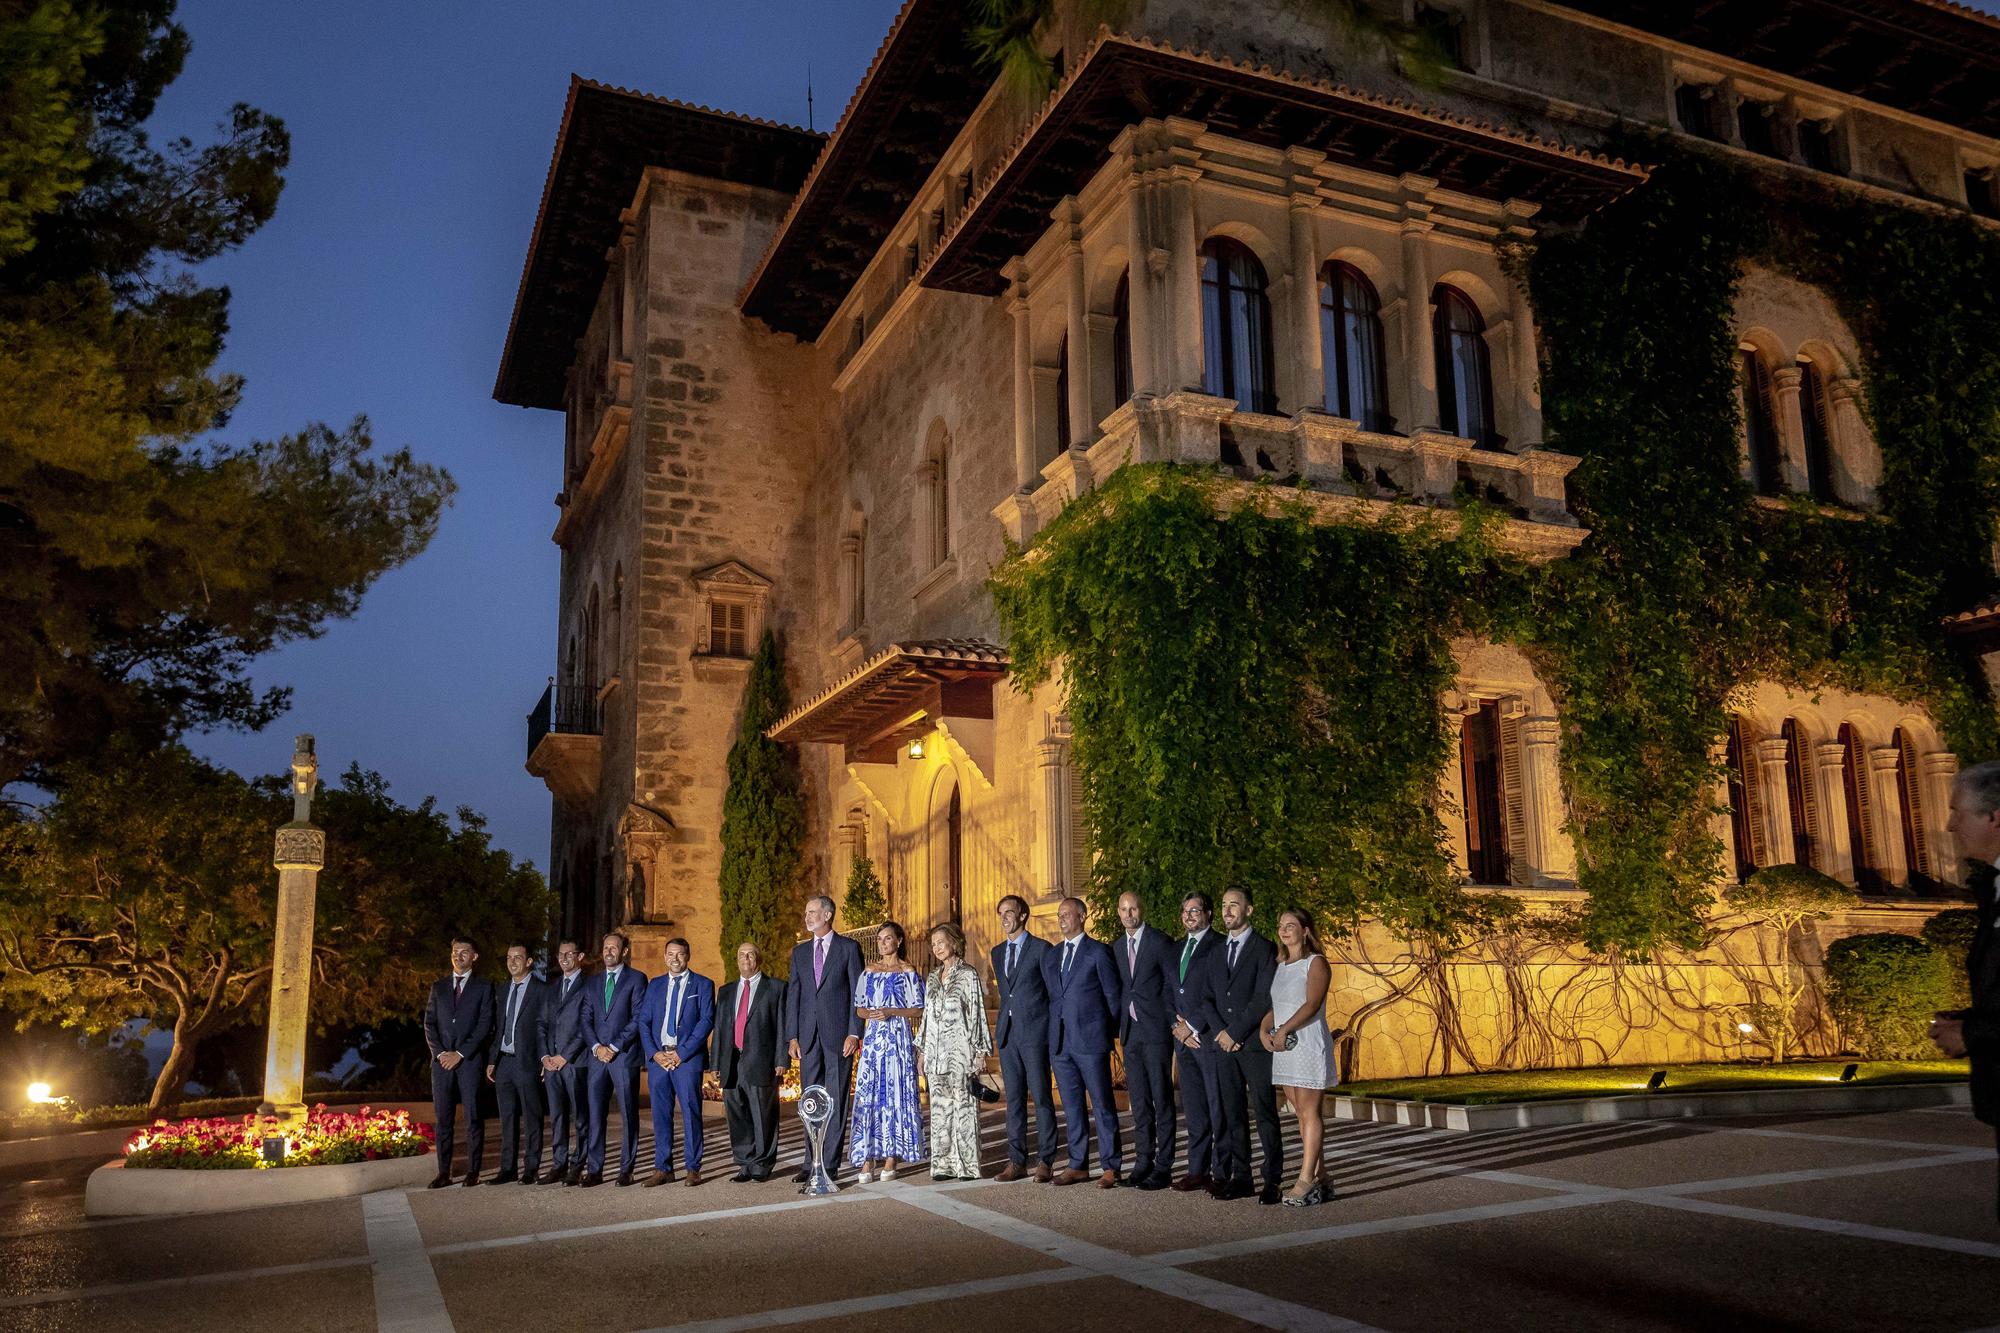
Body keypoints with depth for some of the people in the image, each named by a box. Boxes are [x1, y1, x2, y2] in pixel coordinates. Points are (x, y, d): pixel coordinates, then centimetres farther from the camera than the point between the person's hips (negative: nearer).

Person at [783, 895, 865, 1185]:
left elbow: (858, 993, -3)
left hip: (838, 1034, -4)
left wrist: (854, 1033, -10)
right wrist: (792, 1037, 3)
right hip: (808, 1036, 4)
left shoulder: (848, 948, 0)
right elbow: (793, 995, 11)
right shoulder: (800, 951, 13)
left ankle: (830, 1164, 1)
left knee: (836, 1101, -2)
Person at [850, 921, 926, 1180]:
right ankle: (867, 1160, -2)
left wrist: (891, 1012, -12)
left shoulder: (908, 972, 2)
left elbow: (919, 1010, 0)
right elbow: (858, 1008, 14)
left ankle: (891, 1161, 2)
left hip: (898, 1039, -3)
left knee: (895, 1093, -3)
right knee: (868, 1094, -4)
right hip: (873, 1039, 3)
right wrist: (869, 1013, -7)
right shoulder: (868, 972, 13)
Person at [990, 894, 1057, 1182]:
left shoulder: (1041, 948, -4)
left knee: (1041, 1096, -3)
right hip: (1007, 1033, 6)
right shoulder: (998, 952, 15)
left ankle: (1045, 1161, 2)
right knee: (1014, 1098, 7)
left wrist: (1051, 1028, -3)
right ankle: (1016, 1161, 11)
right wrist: (1003, 1023, 16)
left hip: (1034, 1031, -6)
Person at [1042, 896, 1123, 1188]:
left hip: (1090, 1040, -6)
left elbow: (1114, 994, 0)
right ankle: (1077, 1165, 17)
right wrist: (1052, 1030, 11)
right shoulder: (1050, 955, 15)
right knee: (1072, 1106, 10)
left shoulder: (1098, 952, -3)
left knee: (1102, 1104, -2)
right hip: (1059, 1042, 6)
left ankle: (1110, 1167, 4)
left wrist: (1108, 1030, 3)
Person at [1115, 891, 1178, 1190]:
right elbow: (1122, 988, 15)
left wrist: (1173, 1025, -9)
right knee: (1139, 1101, 10)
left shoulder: (1161, 943, -6)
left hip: (1156, 1030, -6)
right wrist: (1119, 1026, 7)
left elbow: (1174, 986, -6)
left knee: (1162, 1100, -2)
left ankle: (1163, 1167, 2)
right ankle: (1143, 1162, 15)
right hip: (1130, 1031, 6)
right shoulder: (1119, 946, 13)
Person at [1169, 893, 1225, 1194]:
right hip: (1184, 1037, 7)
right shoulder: (1178, 948, 18)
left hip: (1209, 1037, -7)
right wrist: (1178, 1027, 3)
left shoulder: (1218, 946, -6)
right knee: (1193, 1110, 11)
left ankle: (1221, 1173, 2)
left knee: (1218, 1110, -3)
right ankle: (1197, 1171, 16)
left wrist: (1193, 1026, -13)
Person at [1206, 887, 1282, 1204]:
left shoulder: (1265, 949, -3)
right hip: (1224, 1045, 6)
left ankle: (1273, 1182, 2)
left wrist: (1234, 1032, -12)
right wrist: (1220, 1032, -2)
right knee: (1232, 1115, 7)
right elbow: (1209, 998, 14)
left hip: (1255, 1044, -6)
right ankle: (1240, 1178, 13)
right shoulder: (1218, 952, 17)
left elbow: (1263, 998, -11)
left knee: (1265, 1115, -3)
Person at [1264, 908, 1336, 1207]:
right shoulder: (1281, 965, 17)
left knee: (1309, 1113, -6)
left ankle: (1306, 1182, -6)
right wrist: (1264, 1030, -3)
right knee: (1302, 1114, 8)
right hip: (1283, 1047, 7)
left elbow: (1312, 1005, -18)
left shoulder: (1316, 963, -6)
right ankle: (1319, 1180, 14)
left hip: (1308, 1044, -7)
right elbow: (1274, 1005, 15)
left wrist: (1283, 1030, -24)